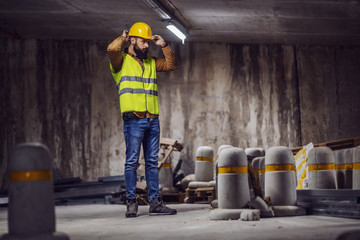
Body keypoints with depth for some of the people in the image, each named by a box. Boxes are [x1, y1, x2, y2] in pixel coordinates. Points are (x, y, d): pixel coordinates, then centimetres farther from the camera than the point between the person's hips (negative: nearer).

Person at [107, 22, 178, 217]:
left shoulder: (150, 62, 19)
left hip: (153, 120, 6)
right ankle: (131, 203, 2)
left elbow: (172, 65, 23)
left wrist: (164, 46, 13)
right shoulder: (121, 60, 1)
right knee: (132, 161, -4)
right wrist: (123, 38, 0)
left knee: (152, 162, 7)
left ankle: (155, 203, 11)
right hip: (133, 120, -6)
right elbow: (112, 49, -20)